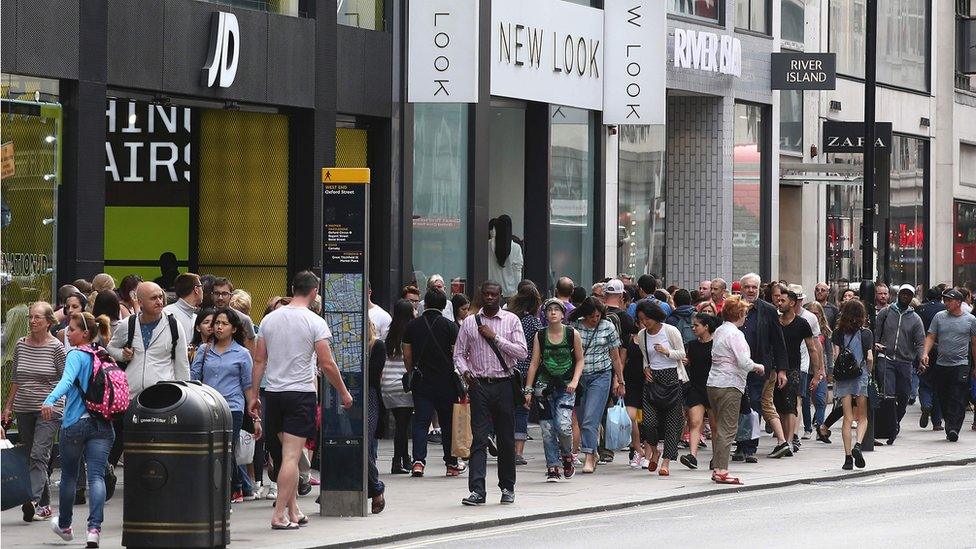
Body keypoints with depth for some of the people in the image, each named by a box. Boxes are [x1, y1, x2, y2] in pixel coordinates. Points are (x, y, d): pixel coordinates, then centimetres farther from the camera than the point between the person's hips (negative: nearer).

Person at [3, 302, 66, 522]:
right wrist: (8, 407, 16)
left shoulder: (56, 347, -5)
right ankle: (44, 505, 12)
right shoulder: (21, 345, 10)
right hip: (24, 409, 6)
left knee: (39, 454, -19)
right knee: (30, 457, 6)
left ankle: (34, 500, -30)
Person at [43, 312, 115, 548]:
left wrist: (50, 400, -42)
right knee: (96, 476, -5)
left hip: (75, 424, -4)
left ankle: (64, 526, 32)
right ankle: (94, 529, -22)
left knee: (69, 476, 15)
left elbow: (67, 380, -27)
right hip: (102, 424, 4)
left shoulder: (76, 355, -8)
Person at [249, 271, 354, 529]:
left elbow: (259, 360, 8)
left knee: (289, 453, 16)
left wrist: (253, 396, 14)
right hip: (301, 394, -5)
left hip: (273, 392, 5)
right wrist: (344, 393, 4)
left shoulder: (270, 319, 7)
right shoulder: (315, 322, -8)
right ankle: (280, 515, -11)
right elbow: (327, 364, -9)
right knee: (291, 456, -6)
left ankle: (293, 510, 17)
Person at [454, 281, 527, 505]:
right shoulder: (470, 322, 7)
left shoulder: (511, 320, 3)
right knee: (479, 438, -7)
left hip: (504, 384, 0)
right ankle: (477, 491, -12)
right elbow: (459, 353, 10)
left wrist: (495, 337, -10)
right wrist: (465, 371, -9)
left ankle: (507, 487, 20)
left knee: (506, 438, 8)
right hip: (479, 384, 0)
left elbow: (522, 352, -5)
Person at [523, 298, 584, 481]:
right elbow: (534, 363, 6)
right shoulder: (540, 336, 3)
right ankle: (553, 468, 8)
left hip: (566, 387, -2)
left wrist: (575, 380, -7)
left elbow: (579, 360, 8)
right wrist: (528, 390, 4)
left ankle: (567, 456, 12)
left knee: (563, 426, -16)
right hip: (545, 387, 2)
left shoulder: (573, 334, 0)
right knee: (547, 429, -2)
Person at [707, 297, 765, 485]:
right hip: (729, 385, -9)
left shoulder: (719, 331, 14)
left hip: (713, 383, 9)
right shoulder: (735, 334, -13)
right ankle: (721, 471, -12)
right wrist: (757, 367, 1)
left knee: (719, 427, 14)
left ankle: (717, 468, 16)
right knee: (727, 428, -8)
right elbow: (744, 362, -20)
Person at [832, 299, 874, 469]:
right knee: (862, 417, 9)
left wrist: (838, 371, 10)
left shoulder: (838, 333, 2)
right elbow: (869, 358, -5)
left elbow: (836, 355, -3)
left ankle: (848, 456, -2)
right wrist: (868, 373, 10)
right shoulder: (866, 333, -1)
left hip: (843, 377, 1)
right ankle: (858, 444, -16)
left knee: (848, 419, 3)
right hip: (861, 376, -1)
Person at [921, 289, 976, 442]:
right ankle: (950, 426, 17)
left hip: (960, 365, -3)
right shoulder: (939, 317, 8)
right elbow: (931, 337, 7)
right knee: (944, 399, 7)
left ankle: (953, 428, -18)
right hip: (941, 364, 3)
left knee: (957, 399, -11)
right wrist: (925, 353, -11)